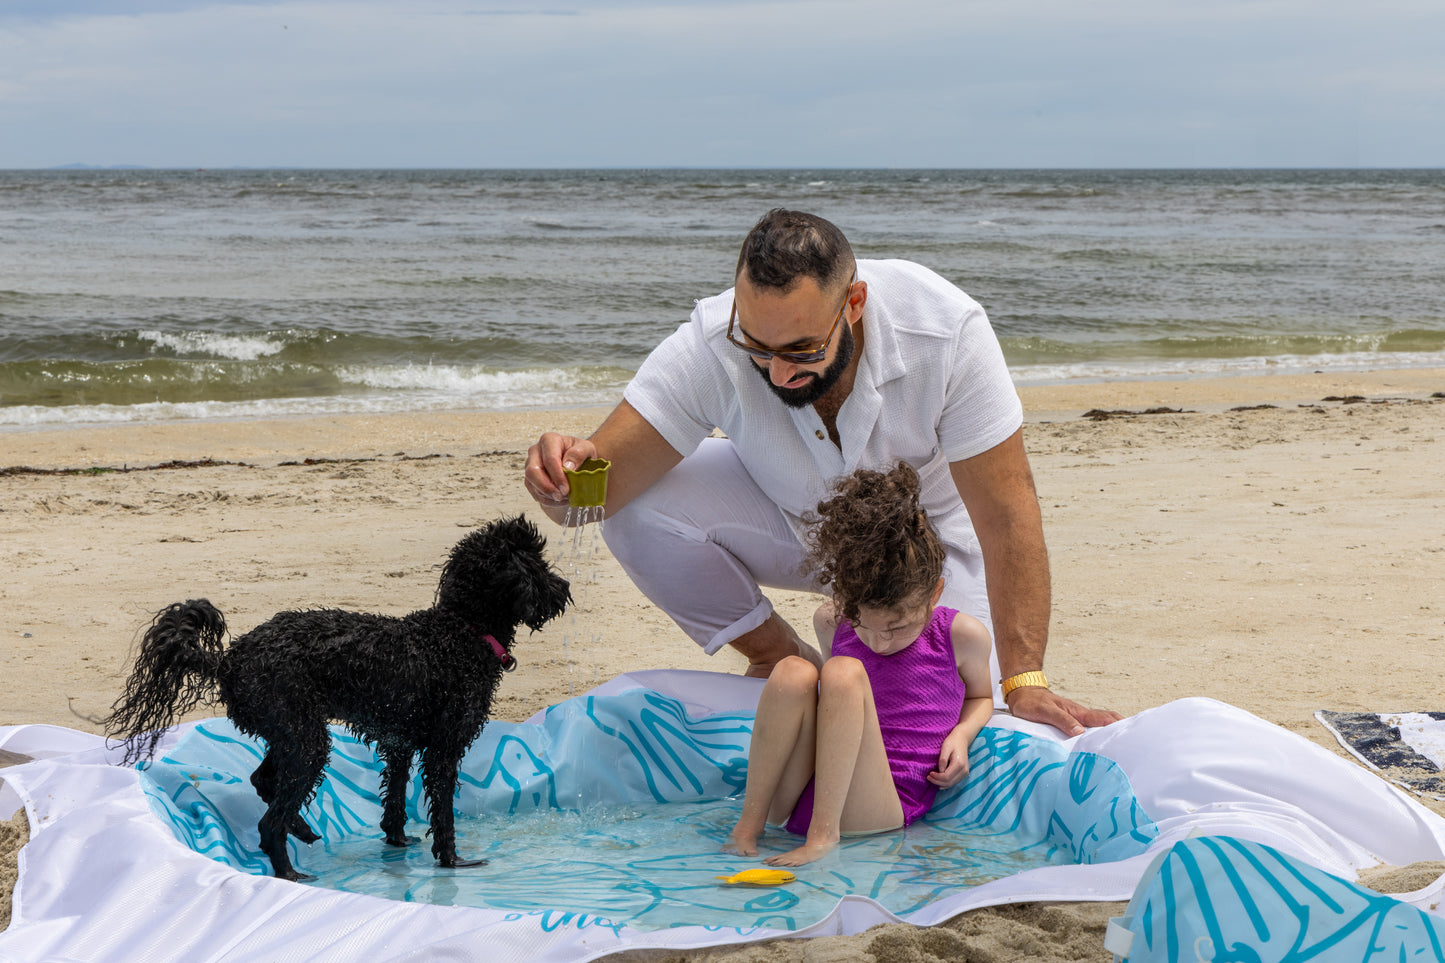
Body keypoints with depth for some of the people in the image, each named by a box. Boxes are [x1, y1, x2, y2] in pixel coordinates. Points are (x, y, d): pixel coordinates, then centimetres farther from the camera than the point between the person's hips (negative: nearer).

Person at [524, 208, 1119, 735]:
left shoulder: (947, 332, -35)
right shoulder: (712, 345, -31)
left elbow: (1006, 518, -31)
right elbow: (600, 489, -32)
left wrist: (1024, 682, -36)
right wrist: (565, 479, -57)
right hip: (786, 520, 1)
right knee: (640, 510, -26)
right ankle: (782, 657, -2)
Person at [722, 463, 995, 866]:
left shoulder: (961, 636, 0)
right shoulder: (831, 623, 7)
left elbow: (980, 697, 20)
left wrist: (961, 734, 0)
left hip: (880, 811, -3)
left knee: (845, 673, -27)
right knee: (793, 672, -26)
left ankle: (824, 833, -31)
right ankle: (749, 823, -22)